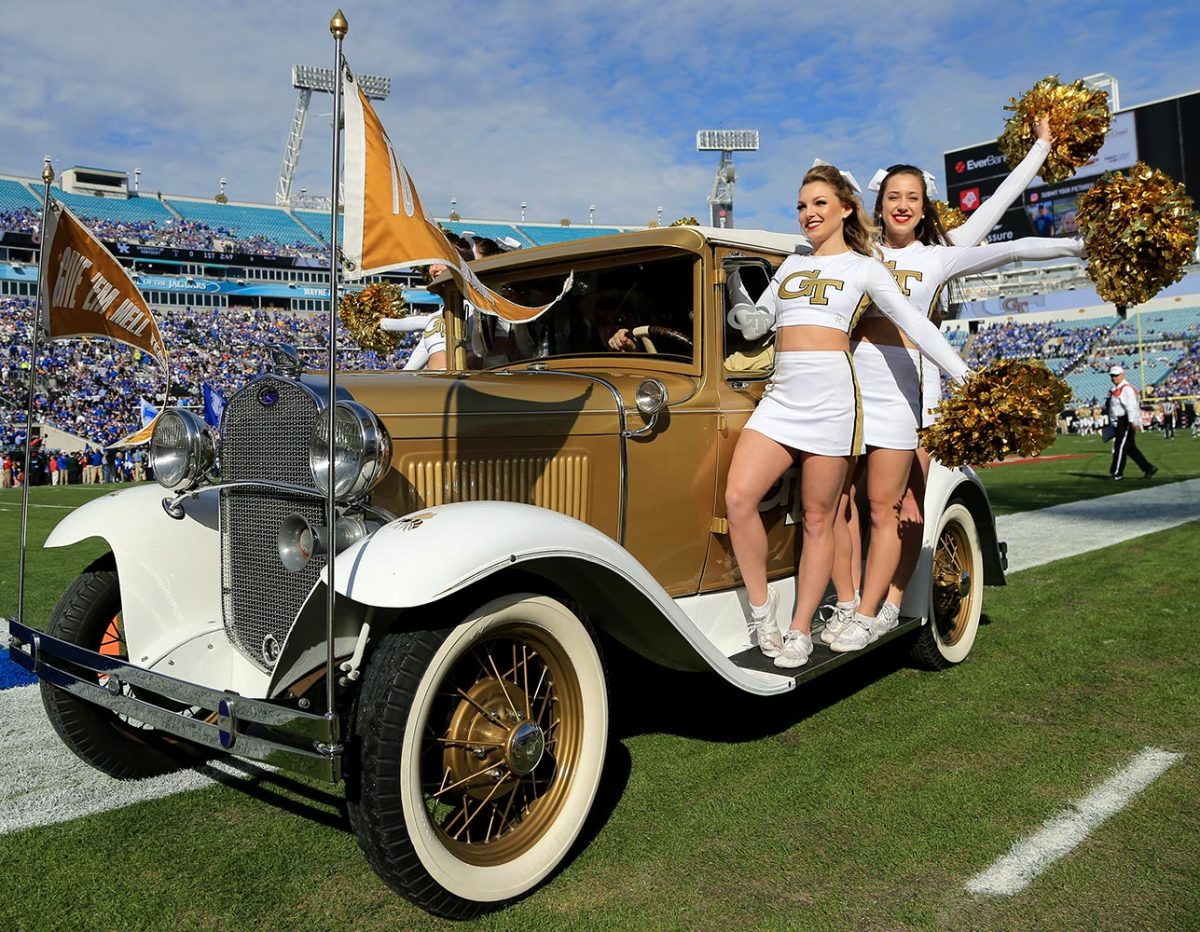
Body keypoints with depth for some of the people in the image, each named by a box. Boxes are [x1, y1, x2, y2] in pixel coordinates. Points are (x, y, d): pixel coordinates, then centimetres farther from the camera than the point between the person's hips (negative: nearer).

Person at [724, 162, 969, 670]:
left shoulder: (864, 267, 9)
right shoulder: (790, 265, 23)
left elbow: (915, 324, 3)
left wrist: (966, 375, -5)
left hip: (830, 396, -4)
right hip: (780, 395, 4)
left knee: (817, 519, -1)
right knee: (738, 497, -16)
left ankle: (800, 630, 8)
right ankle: (761, 604, 1)